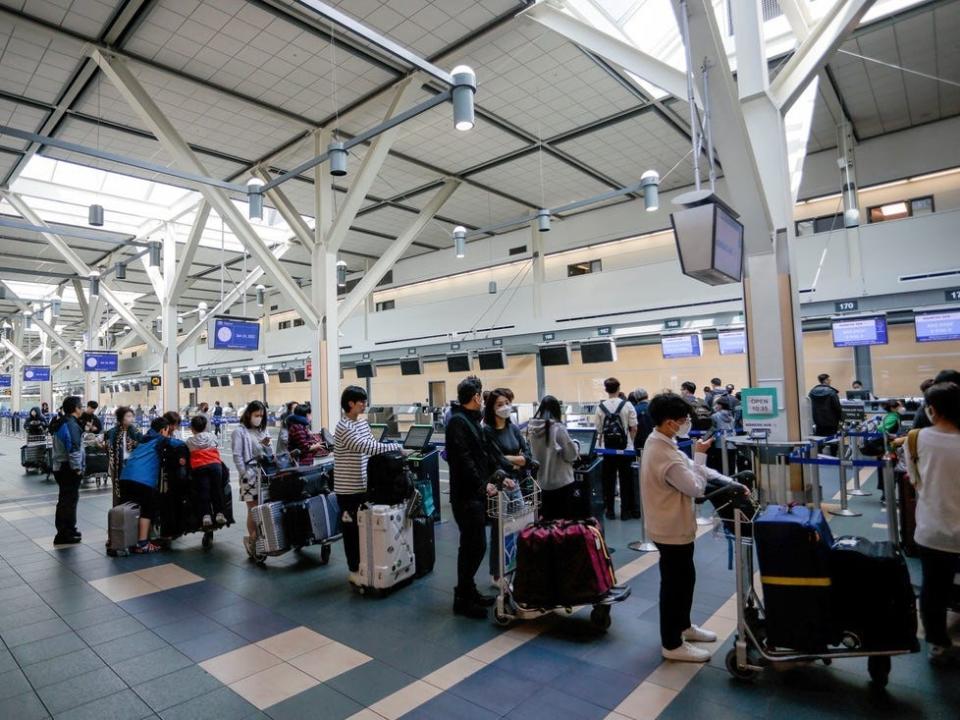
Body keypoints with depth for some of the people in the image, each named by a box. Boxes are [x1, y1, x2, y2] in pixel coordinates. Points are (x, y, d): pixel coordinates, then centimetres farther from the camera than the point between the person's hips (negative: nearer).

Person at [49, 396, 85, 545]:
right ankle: (64, 534, 2)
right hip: (68, 468, -10)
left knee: (66, 499, 19)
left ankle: (67, 530, 30)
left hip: (60, 466, 10)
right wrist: (78, 468, -17)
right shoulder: (71, 425, -20)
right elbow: (74, 449, -24)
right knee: (69, 499, -3)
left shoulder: (61, 422, 12)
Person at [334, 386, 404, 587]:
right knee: (352, 528, 4)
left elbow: (373, 449, 12)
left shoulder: (363, 423, 9)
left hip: (365, 485, 8)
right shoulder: (343, 427, -18)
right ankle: (354, 571, 17)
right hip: (349, 488, -8)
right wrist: (394, 447, -20)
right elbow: (366, 447, -26)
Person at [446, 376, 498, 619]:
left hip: (475, 493, 10)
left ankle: (468, 590, 28)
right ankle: (462, 599, 9)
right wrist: (483, 484, -19)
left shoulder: (471, 420, 16)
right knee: (473, 545, -3)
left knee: (474, 545, 16)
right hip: (466, 495, -10)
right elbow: (463, 459, -23)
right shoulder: (458, 421, -16)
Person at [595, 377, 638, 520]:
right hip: (625, 448, -1)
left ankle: (610, 511, 16)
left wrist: (600, 445, 12)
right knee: (625, 480, 9)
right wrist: (630, 441, 11)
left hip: (608, 449, 1)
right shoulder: (627, 405, -8)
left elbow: (599, 429, -3)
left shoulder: (601, 407, -6)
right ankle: (625, 511, 14)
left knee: (609, 479, 10)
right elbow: (634, 428, -6)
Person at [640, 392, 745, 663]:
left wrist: (728, 482, 2)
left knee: (685, 578, 25)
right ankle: (672, 644, 23)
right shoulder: (664, 455, -31)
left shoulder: (659, 443, 2)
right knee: (674, 584, 6)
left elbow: (688, 469, 7)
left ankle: (683, 626, 44)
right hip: (672, 529, -10)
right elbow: (695, 487, -23)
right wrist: (700, 454, -12)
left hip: (673, 525, 10)